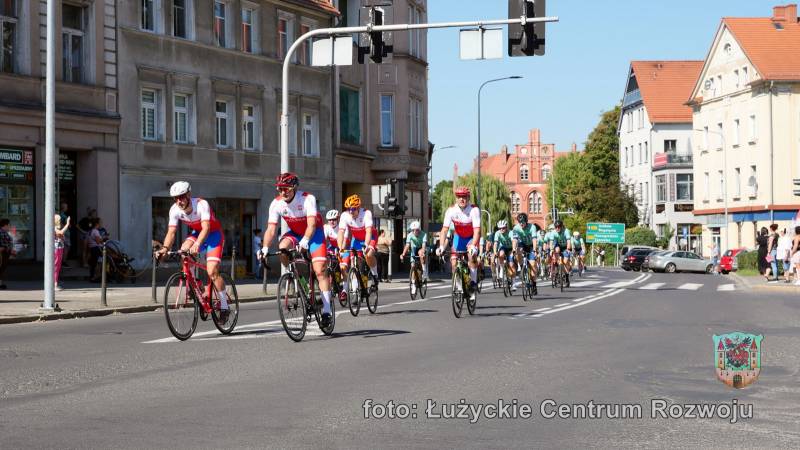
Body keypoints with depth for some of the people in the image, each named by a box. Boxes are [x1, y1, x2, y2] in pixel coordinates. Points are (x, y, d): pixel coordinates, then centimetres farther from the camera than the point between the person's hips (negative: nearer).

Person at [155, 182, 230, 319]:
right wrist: (165, 248, -40)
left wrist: (197, 244, -58)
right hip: (196, 233, 5)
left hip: (213, 234, -5)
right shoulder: (174, 210, -17)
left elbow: (206, 228, -41)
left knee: (212, 272, -18)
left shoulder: (202, 204, -31)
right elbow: (171, 232, -21)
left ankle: (224, 306, -3)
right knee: (184, 250, -26)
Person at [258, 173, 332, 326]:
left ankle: (326, 310, -12)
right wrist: (265, 248, -37)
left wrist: (304, 241, -55)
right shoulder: (276, 204, -18)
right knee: (282, 247, -31)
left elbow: (312, 225, -37)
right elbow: (271, 229, -21)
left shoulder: (308, 199, -28)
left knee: (319, 270, -15)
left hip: (314, 233, -3)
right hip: (295, 233, 3)